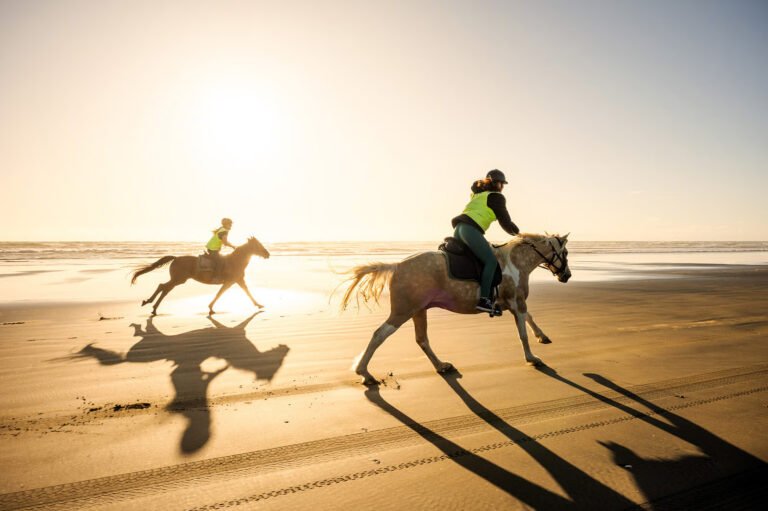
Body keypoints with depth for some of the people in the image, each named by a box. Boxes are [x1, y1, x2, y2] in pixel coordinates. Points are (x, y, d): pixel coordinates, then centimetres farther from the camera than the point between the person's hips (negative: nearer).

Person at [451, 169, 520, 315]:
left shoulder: (477, 195, 29)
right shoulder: (497, 197, 6)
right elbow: (505, 222, 6)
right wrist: (517, 232, 24)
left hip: (458, 228, 9)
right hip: (471, 230, -9)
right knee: (491, 261, -10)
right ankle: (483, 300, -19)